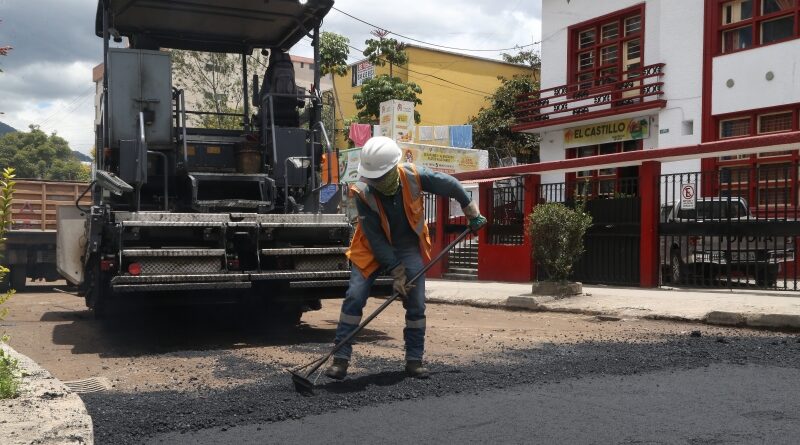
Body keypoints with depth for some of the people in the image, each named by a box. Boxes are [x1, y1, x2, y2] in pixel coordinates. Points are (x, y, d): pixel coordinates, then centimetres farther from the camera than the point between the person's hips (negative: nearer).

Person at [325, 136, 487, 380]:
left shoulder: (414, 176, -23)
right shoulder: (363, 193, -25)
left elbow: (450, 185, -4)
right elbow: (375, 238, -22)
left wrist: (472, 213, 4)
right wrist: (396, 271, -23)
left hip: (408, 246, 1)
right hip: (372, 249, -1)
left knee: (416, 303, -2)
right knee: (354, 298, -12)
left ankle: (414, 360, 11)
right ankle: (341, 359, -5)